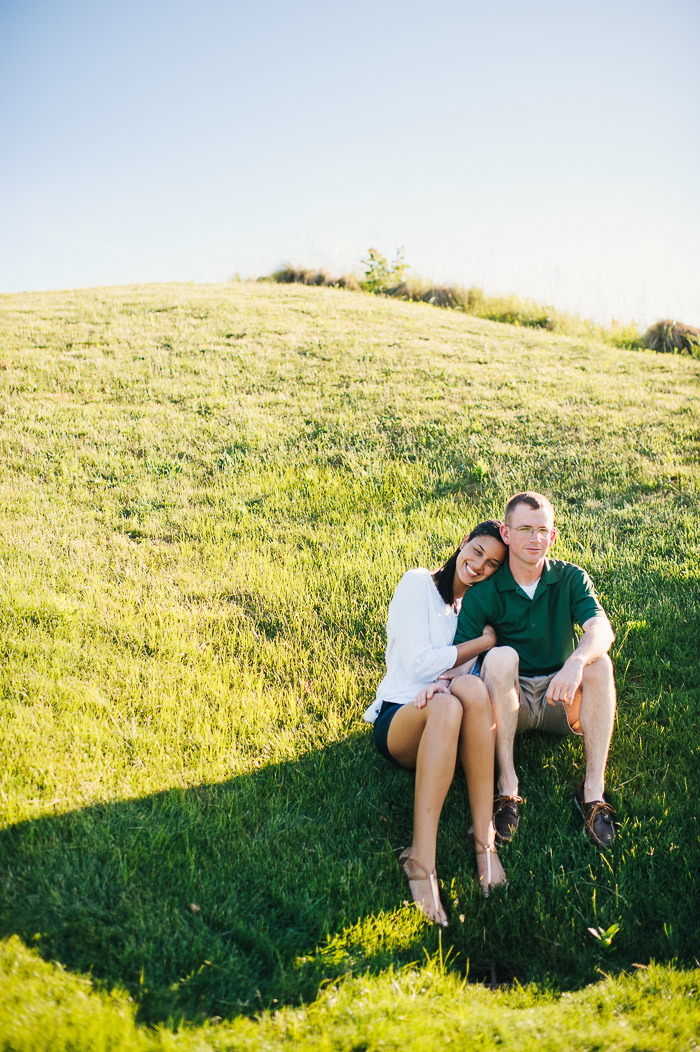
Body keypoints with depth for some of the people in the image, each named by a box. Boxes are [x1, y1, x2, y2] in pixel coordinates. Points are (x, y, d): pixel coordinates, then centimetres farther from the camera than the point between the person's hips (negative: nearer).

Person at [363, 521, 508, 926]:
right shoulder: (418, 584, 4)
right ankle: (422, 860, -45)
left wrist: (451, 680, -16)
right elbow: (419, 664, -7)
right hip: (399, 717, -3)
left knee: (472, 688, -34)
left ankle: (485, 840, -39)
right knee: (446, 706, -40)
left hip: (452, 728, 3)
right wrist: (484, 642, -3)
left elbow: (476, 671, 8)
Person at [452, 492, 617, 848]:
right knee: (501, 656, -32)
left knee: (599, 662, -28)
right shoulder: (485, 591, -6)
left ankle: (593, 789, -26)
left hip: (561, 702, 1)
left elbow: (601, 630, -20)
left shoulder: (570, 578, -3)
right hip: (510, 703, -1)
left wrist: (576, 661, -43)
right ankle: (508, 788, -31)